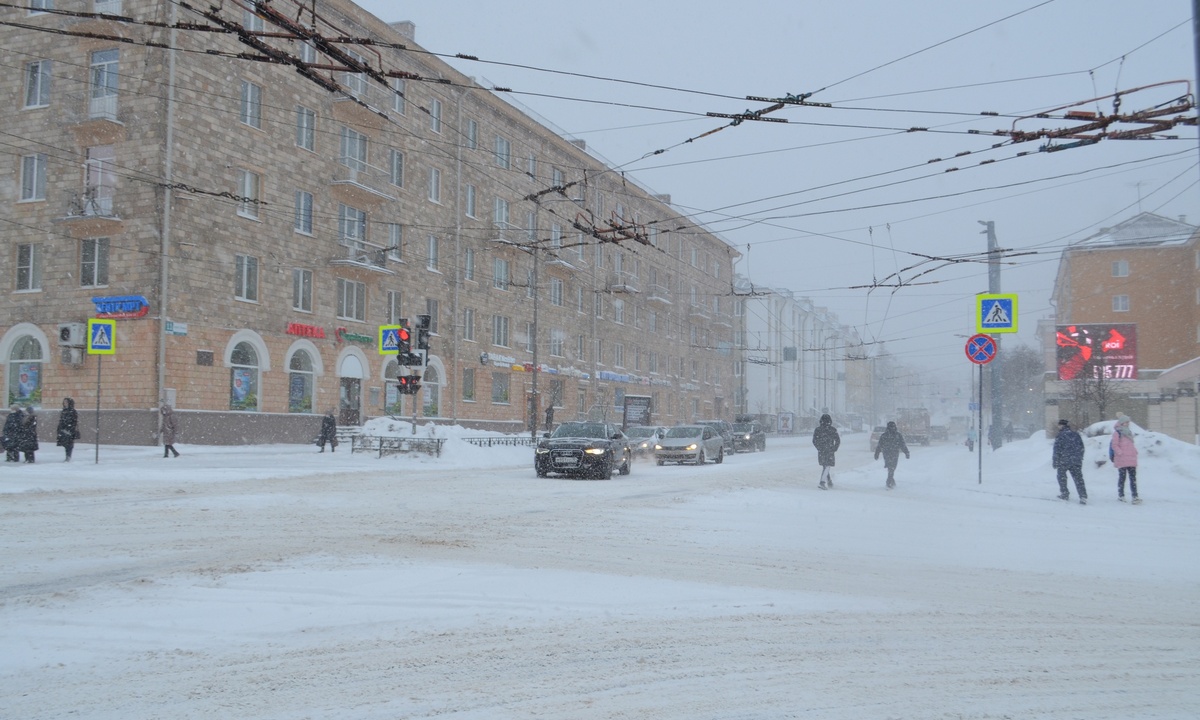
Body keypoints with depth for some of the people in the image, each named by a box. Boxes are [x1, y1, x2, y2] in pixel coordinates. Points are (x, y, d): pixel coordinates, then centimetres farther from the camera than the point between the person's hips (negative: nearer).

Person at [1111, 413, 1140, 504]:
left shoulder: (1129, 431, 18)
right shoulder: (1117, 432, -4)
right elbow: (1114, 445, -9)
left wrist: (1135, 451, 13)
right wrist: (1121, 453, -19)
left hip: (1132, 459, 7)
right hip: (1121, 460, -7)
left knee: (1133, 478, 2)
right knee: (1122, 477, -1)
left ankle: (1134, 496, 0)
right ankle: (1121, 496, 8)